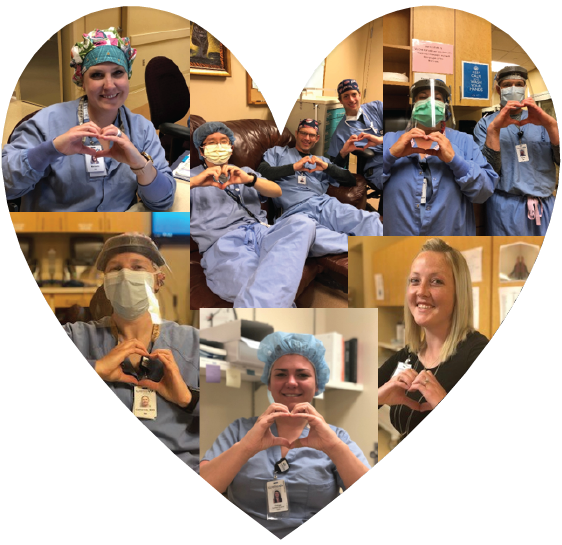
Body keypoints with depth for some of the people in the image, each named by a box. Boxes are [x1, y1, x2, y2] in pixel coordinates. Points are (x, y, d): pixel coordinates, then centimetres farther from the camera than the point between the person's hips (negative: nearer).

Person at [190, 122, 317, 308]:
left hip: (262, 232, 4)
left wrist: (250, 179, -3)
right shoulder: (193, 176, 27)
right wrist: (194, 182, -6)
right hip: (224, 242, -4)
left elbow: (277, 191, 18)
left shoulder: (245, 172, 37)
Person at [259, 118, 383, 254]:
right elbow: (262, 172, 9)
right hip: (295, 210, -4)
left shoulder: (322, 161, 34)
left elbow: (351, 180, 24)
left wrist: (327, 167, 7)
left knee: (369, 219, -30)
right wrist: (293, 167, 1)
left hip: (324, 203, 4)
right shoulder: (277, 152, 29)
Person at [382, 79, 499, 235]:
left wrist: (454, 160, -20)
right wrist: (391, 155, -19)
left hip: (451, 231, 0)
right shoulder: (389, 140, 4)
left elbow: (486, 189, -8)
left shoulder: (464, 142, 4)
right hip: (396, 231, 0)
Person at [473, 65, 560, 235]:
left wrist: (550, 124, -14)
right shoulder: (485, 124, 6)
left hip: (545, 204, 3)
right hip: (506, 207, -3)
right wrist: (494, 128, -17)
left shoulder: (540, 120, 13)